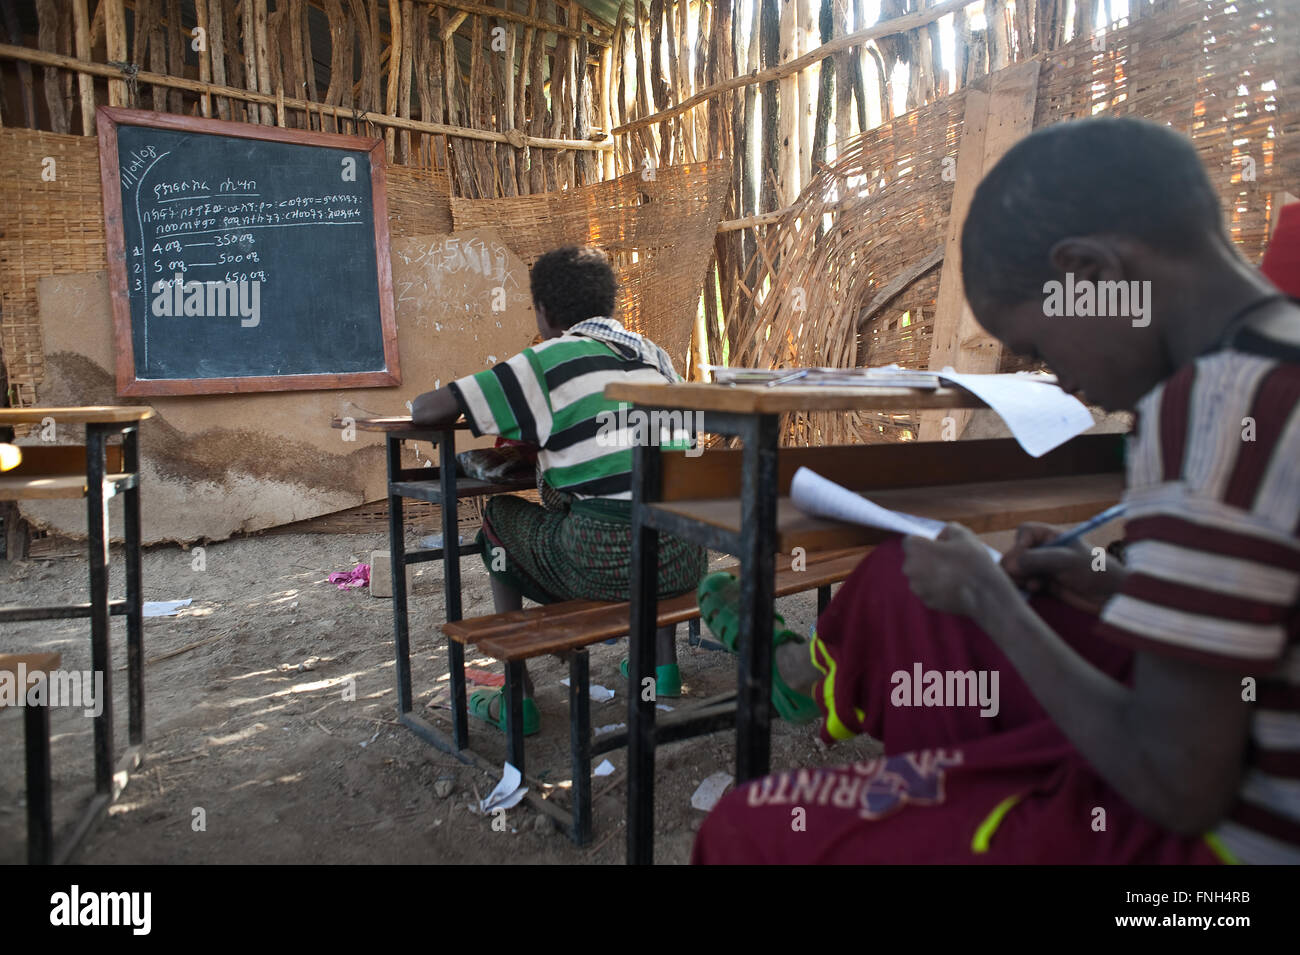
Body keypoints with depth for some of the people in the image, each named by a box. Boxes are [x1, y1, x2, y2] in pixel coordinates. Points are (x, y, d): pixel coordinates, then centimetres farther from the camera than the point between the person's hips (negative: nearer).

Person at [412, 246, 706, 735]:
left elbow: (428, 409, -3)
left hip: (608, 563, -5)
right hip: (686, 559, 6)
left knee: (499, 516, 23)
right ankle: (662, 663, 38)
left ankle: (518, 696, 22)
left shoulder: (548, 361, -1)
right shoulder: (651, 354, 15)